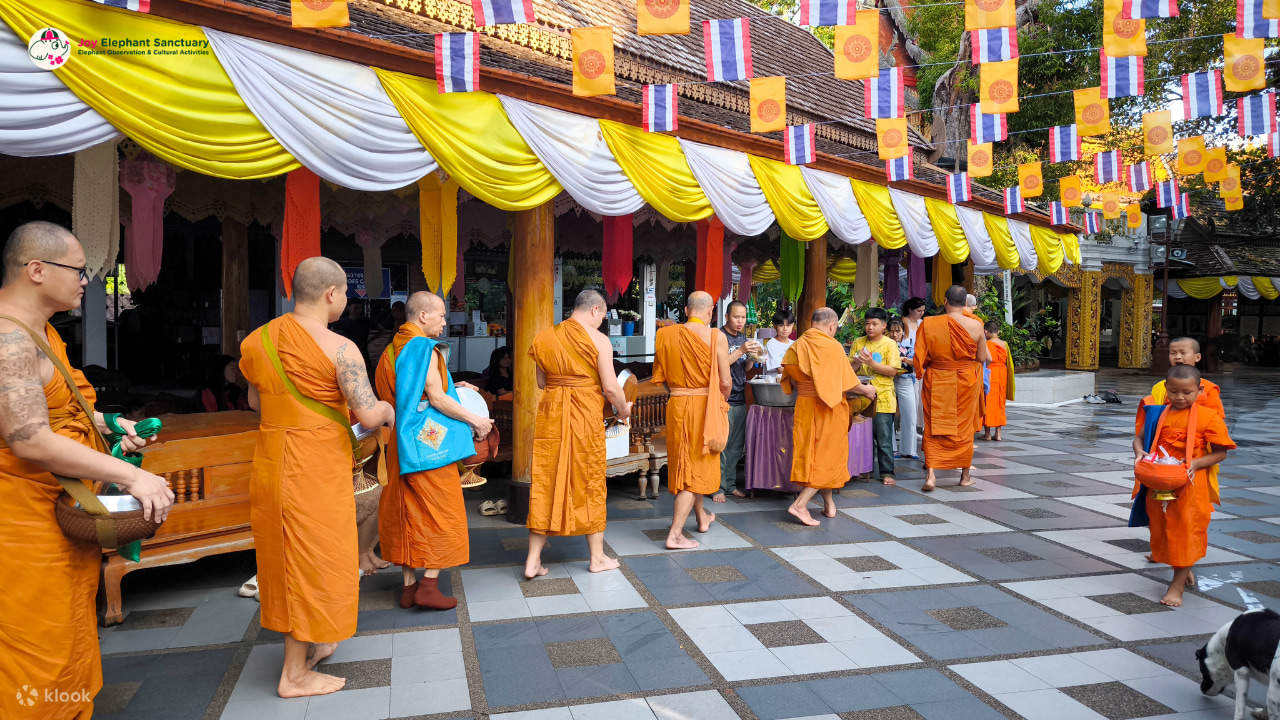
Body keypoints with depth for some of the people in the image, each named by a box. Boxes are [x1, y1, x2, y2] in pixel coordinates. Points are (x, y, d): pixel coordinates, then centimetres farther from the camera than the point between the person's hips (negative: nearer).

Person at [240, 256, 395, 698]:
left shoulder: (261, 339, 5)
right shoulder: (339, 349, -17)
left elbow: (256, 402, 16)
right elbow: (369, 415, -21)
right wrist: (388, 410, 1)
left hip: (271, 459, 8)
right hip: (316, 467, -7)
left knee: (287, 557, 19)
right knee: (311, 561, 4)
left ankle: (308, 646, 36)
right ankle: (295, 675, 15)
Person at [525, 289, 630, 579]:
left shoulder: (545, 337, 6)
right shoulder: (598, 340, -8)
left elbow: (541, 382, 12)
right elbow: (610, 387, -10)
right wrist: (623, 410, 7)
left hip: (550, 414, 4)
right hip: (585, 415, -4)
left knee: (545, 482, 8)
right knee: (590, 482, 9)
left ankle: (533, 560, 10)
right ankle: (597, 557, 20)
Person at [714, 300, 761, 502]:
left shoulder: (744, 339, 16)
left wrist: (753, 356, 0)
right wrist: (741, 350, -24)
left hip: (740, 398, 7)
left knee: (737, 446, 11)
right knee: (721, 445, -6)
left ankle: (730, 485, 20)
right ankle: (718, 487, 2)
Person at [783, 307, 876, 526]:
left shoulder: (796, 346, 3)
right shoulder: (832, 347, -15)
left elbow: (792, 381, 9)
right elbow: (847, 383, -14)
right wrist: (866, 390, 3)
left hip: (804, 404, 6)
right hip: (828, 409, -6)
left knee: (812, 453, 15)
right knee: (827, 456, 2)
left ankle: (828, 504, 24)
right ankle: (800, 504, -8)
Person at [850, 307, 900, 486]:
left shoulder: (889, 344, -2)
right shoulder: (858, 343, 10)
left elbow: (893, 371, -9)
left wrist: (871, 363, -16)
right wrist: (856, 363, -11)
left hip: (882, 398, -3)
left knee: (884, 438, -1)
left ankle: (886, 473, 7)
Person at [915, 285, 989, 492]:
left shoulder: (928, 324, -9)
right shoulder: (975, 326, -8)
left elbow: (919, 358, -6)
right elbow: (982, 358, 0)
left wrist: (920, 374, 12)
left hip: (936, 382, 0)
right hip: (966, 382, 1)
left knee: (934, 428, 6)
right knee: (964, 427, 13)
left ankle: (931, 474, -8)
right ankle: (965, 476, 23)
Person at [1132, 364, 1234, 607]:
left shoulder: (1207, 417, -8)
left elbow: (1220, 452, -4)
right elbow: (1139, 437, 8)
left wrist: (1196, 464, -19)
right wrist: (1139, 452, -13)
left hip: (1190, 486, -4)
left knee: (1186, 529, 1)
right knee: (1162, 527, 15)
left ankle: (1177, 585, 11)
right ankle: (1185, 571, 41)